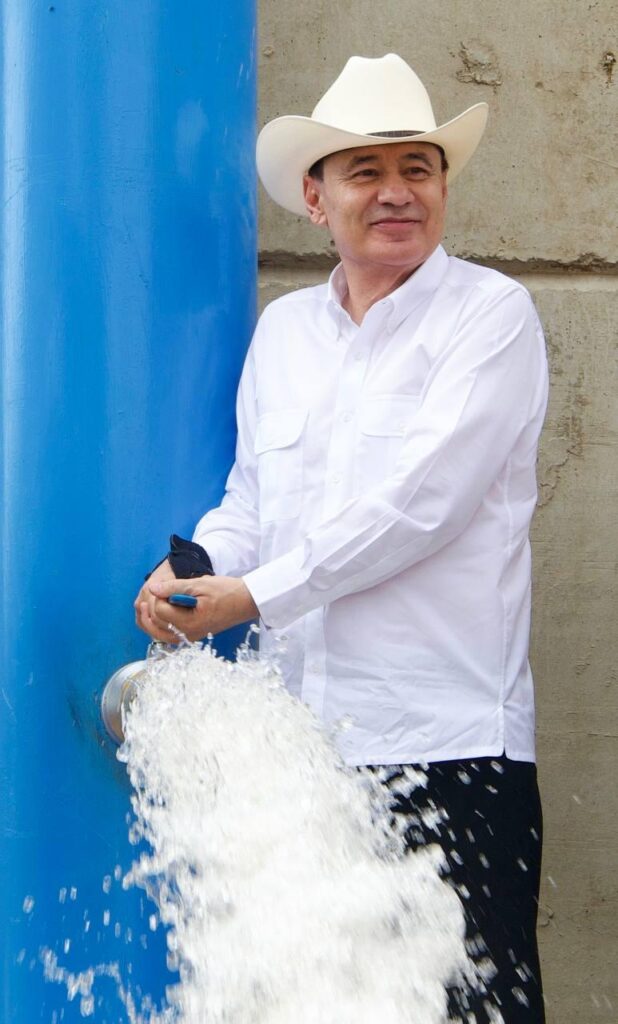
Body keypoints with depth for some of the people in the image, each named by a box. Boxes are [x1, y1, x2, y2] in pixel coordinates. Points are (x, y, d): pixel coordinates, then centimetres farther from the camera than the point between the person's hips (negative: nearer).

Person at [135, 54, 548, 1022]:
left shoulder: (492, 312, -3)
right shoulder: (282, 328, 15)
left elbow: (419, 502, -13)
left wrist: (254, 595, -12)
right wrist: (192, 570, -5)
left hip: (449, 740, -5)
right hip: (299, 742, 5)